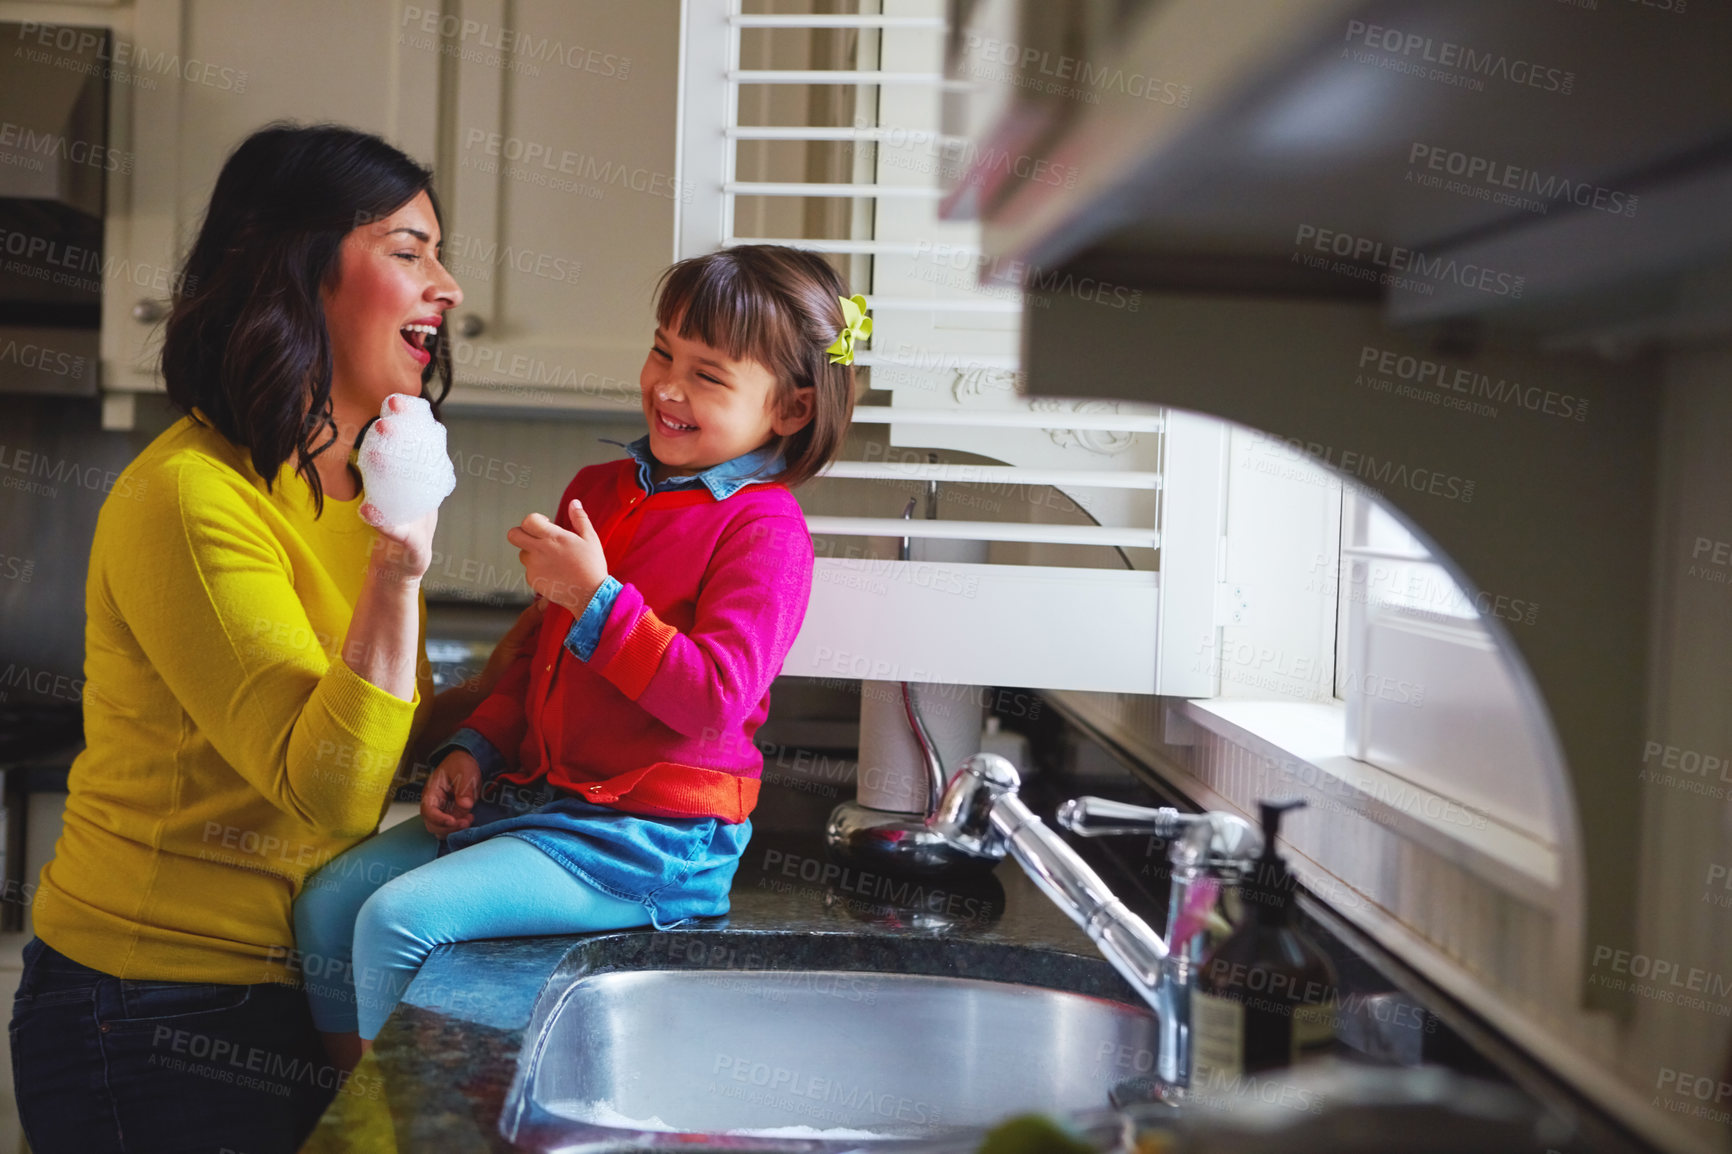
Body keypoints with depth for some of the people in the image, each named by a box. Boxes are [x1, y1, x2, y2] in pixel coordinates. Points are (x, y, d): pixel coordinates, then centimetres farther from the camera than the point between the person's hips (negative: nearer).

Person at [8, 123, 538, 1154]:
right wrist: (399, 571, -37)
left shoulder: (346, 486, 9)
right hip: (158, 1019, -8)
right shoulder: (192, 499, -21)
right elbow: (325, 794, -26)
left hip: (292, 990, 8)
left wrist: (487, 698, -4)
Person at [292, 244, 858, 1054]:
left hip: (643, 837, -9)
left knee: (397, 919, -18)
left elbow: (713, 702, -22)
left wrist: (596, 596, -24)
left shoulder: (764, 528, -12)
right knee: (327, 899, 1)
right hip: (537, 792, 9)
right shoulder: (601, 488, 14)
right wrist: (476, 749, 9)